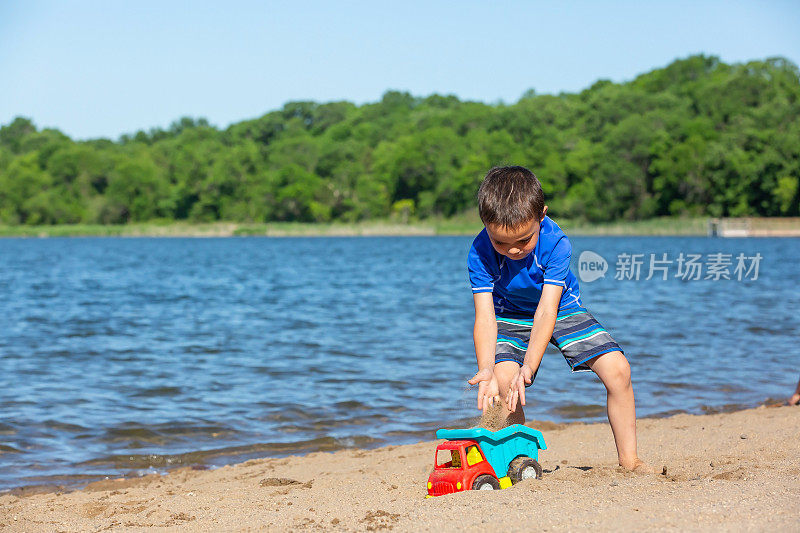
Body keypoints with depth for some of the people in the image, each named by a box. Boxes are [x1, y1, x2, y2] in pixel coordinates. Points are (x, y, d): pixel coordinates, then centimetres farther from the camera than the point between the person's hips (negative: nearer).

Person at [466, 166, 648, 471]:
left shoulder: (555, 243, -32)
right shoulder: (480, 253, -28)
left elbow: (546, 312, -36)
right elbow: (484, 317, -29)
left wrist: (529, 366, -47)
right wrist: (486, 371, -45)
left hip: (562, 309, 0)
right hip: (511, 316, 0)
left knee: (617, 369, -16)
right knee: (502, 379, -27)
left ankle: (629, 461, -2)